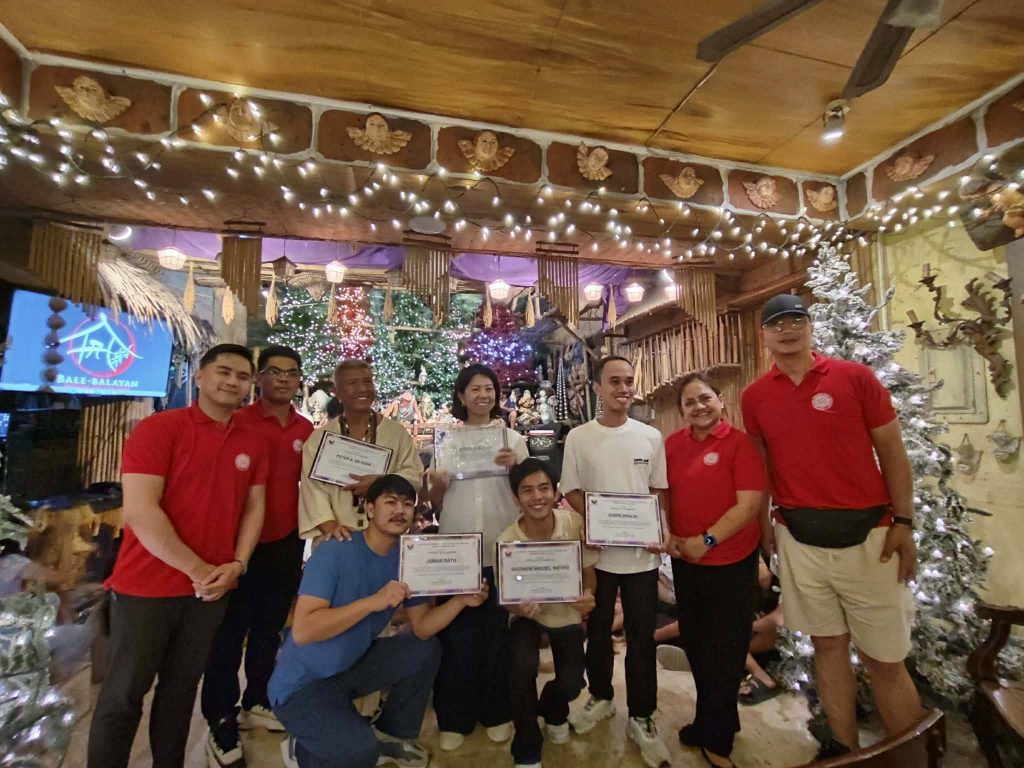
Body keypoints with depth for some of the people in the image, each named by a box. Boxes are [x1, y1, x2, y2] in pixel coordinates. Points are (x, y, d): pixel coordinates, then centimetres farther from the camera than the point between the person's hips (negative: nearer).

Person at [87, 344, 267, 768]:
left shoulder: (252, 441, 4)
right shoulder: (159, 427, -12)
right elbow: (140, 511, -18)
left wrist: (237, 564, -5)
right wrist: (196, 569, -17)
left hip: (212, 586, 5)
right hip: (147, 584, -4)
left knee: (182, 686, 19)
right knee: (124, 693, 12)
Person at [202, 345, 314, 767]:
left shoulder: (306, 429, 3)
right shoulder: (239, 422, -12)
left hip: (287, 544, 5)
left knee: (269, 629, 19)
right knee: (230, 633, 9)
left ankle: (256, 703, 38)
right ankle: (220, 722, 26)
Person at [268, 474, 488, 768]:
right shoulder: (333, 551, -25)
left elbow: (422, 628, -4)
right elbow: (302, 631, -32)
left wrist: (460, 601, -21)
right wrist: (374, 601, -37)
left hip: (354, 665, 7)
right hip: (303, 683, -7)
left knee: (426, 650, -2)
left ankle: (392, 735, 20)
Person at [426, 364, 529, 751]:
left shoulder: (512, 437, 3)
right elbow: (435, 502, 6)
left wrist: (513, 469, -18)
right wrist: (437, 484, -16)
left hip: (502, 551, 0)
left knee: (498, 632, 10)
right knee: (456, 634, 8)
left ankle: (496, 713, 31)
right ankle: (454, 718, 28)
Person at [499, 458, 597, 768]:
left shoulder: (575, 524, -24)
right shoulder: (507, 541, -26)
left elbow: (588, 572, -9)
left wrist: (588, 595, -31)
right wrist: (519, 607, -37)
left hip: (567, 613, 2)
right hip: (528, 614, -1)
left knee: (571, 685, -8)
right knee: (523, 667, -26)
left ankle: (553, 711, 34)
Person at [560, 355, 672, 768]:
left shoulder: (651, 436, 1)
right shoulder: (578, 437, -3)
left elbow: (659, 489, 6)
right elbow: (571, 490, 0)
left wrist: (662, 527, -9)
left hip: (642, 552, 1)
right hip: (596, 550, 0)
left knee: (642, 637, 10)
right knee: (598, 629, 17)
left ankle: (641, 718, 29)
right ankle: (600, 696, 40)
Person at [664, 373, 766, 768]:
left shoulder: (740, 442, -14)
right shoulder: (673, 443, 0)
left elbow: (749, 504, -19)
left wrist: (707, 541, -21)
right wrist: (665, 534, -6)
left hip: (731, 564, -5)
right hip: (684, 562, 5)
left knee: (725, 652, 11)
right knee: (695, 645, 20)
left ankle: (714, 736, 34)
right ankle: (718, 722, 45)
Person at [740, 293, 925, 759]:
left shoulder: (855, 376, -3)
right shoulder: (754, 397, 3)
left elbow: (891, 450, -1)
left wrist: (903, 522, -4)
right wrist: (763, 520, 4)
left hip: (866, 533, -2)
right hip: (798, 538, 2)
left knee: (885, 659, 7)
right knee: (828, 646, 15)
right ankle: (844, 748, 31)